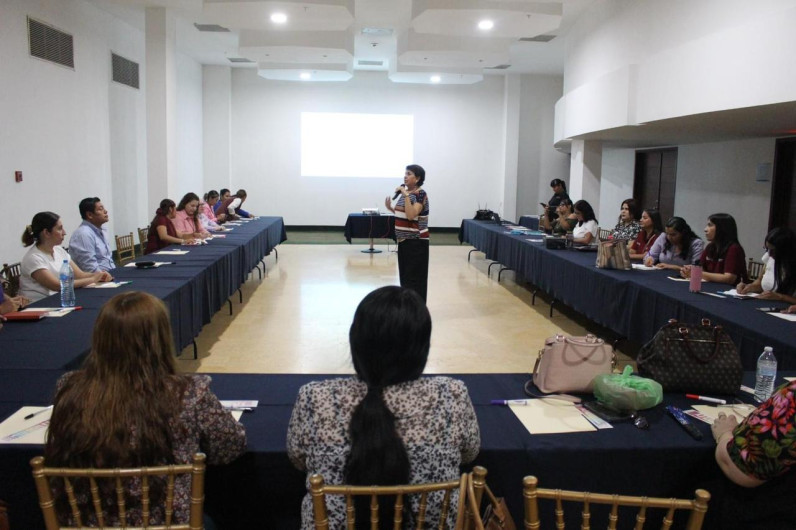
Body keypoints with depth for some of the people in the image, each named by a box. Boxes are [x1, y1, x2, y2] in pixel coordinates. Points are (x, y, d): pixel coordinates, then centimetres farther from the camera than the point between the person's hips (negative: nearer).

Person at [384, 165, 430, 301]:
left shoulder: (421, 194, -13)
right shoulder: (404, 193, 11)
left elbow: (411, 215, -27)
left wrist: (406, 195, -25)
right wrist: (390, 208, 7)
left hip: (416, 242, -8)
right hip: (403, 240, 8)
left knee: (414, 278, -4)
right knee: (404, 276, 14)